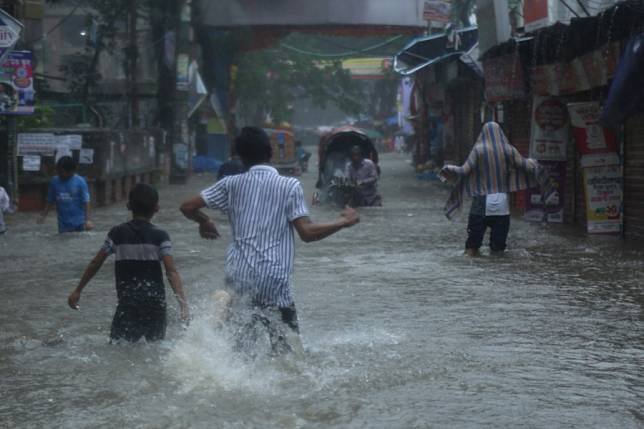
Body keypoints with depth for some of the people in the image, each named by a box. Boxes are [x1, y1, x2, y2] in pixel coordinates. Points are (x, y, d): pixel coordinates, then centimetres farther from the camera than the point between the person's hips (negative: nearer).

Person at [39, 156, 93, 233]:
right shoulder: (54, 182, 0)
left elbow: (86, 202, -9)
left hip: (79, 224, -2)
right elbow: (50, 201, 9)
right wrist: (43, 216, 1)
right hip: (63, 224, 2)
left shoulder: (80, 182, -9)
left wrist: (87, 220, -15)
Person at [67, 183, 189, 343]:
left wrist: (77, 290, 15)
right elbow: (171, 271, -11)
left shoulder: (117, 233, 2)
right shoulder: (159, 236, -1)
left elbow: (95, 264, 5)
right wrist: (183, 302, -15)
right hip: (155, 303, 1)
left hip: (127, 301, -1)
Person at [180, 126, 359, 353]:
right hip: (274, 283, -3)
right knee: (288, 350, 0)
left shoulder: (232, 184, 7)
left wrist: (204, 222, 27)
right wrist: (344, 221, 5)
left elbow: (187, 207, 6)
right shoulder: (290, 186, -1)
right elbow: (307, 232, -8)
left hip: (238, 277, 3)